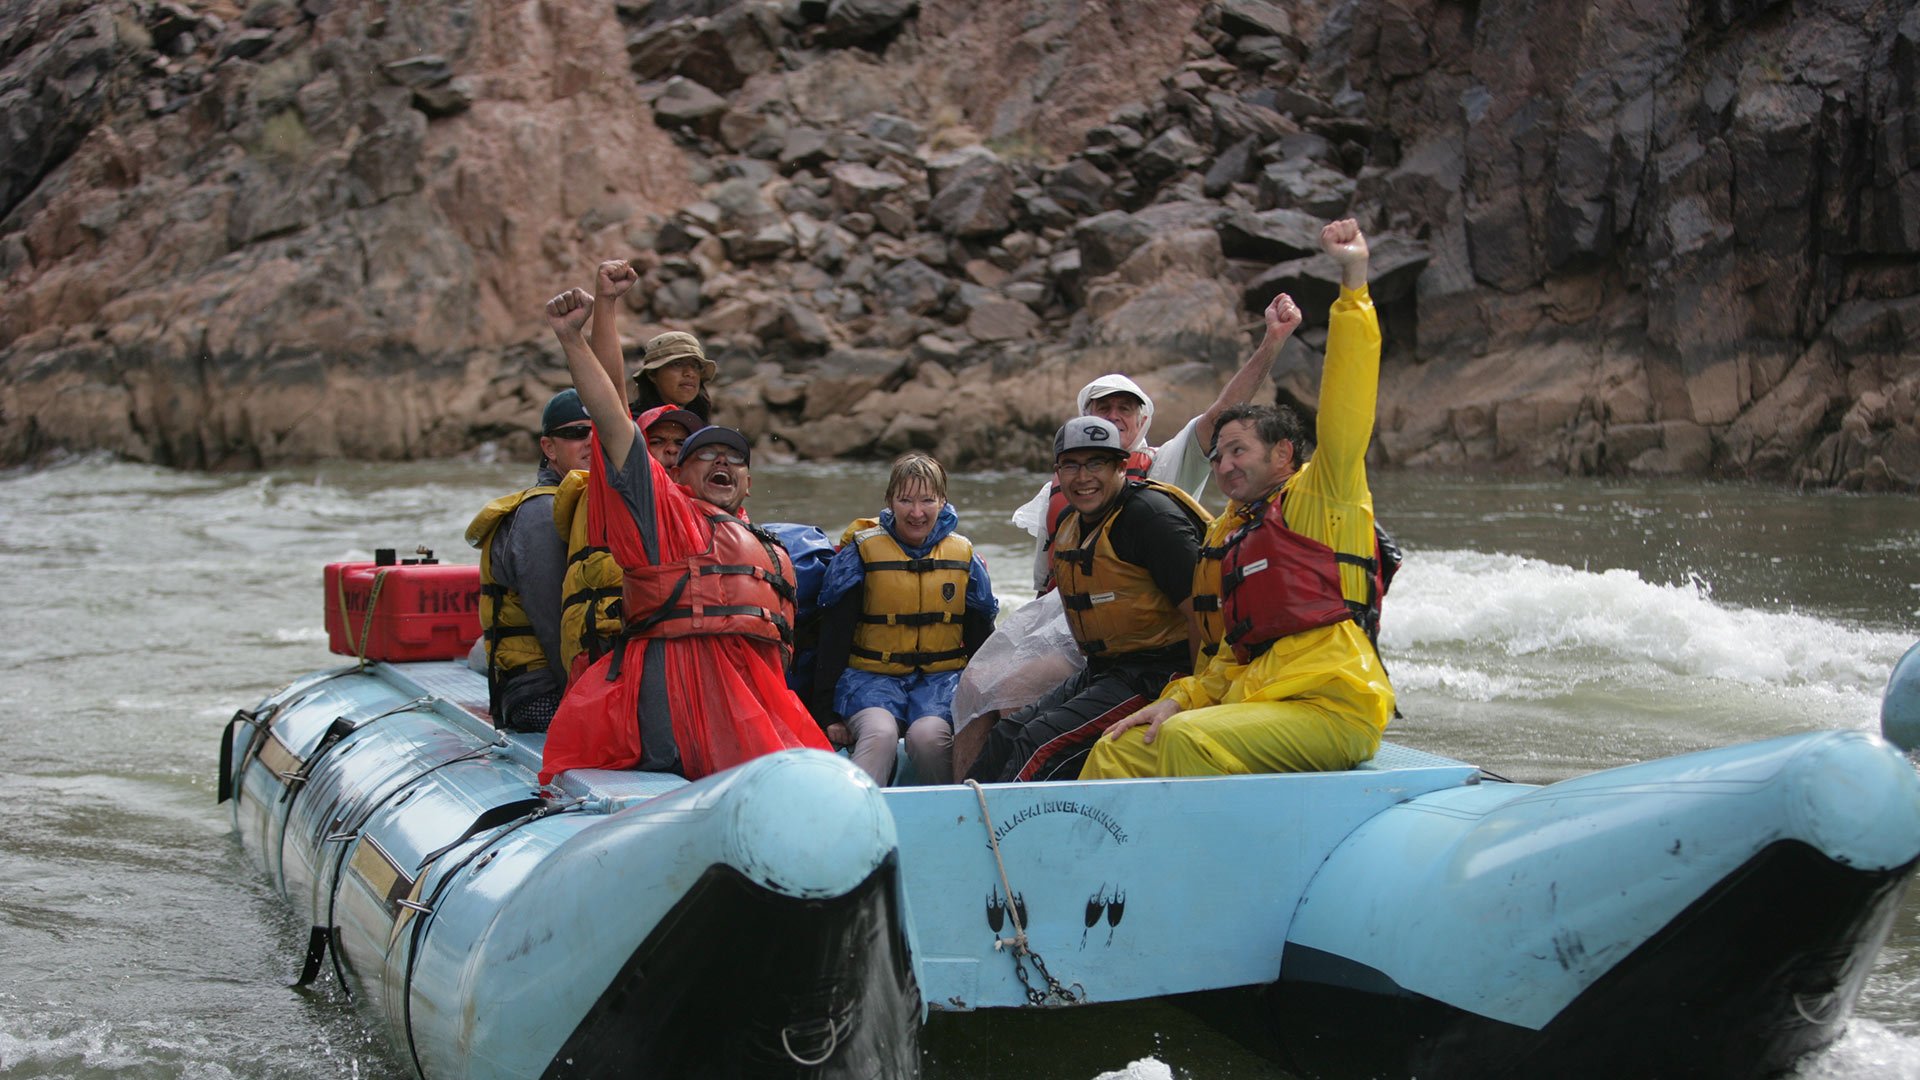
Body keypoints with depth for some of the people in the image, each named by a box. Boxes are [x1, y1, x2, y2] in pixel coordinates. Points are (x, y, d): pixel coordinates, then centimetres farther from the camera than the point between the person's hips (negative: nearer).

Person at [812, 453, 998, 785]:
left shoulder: (964, 557, 8)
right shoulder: (861, 552, 0)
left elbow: (981, 640, 16)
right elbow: (834, 637, 1)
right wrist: (829, 713, -5)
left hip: (942, 678, 2)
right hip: (871, 675, -1)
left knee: (928, 736, -31)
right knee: (879, 733, -34)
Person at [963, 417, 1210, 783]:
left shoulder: (1150, 514, -16)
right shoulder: (1069, 527, 12)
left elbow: (1201, 610, -19)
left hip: (1157, 674, -9)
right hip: (1100, 673, 9)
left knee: (1041, 744, -21)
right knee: (1007, 733, 2)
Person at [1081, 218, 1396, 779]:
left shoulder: (1321, 493, 4)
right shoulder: (1236, 539, 27)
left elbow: (1346, 402, -10)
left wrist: (1354, 281, -17)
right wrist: (1179, 700, 7)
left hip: (1331, 711, -8)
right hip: (1256, 706, 8)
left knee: (1188, 739, -29)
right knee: (1117, 752, -5)